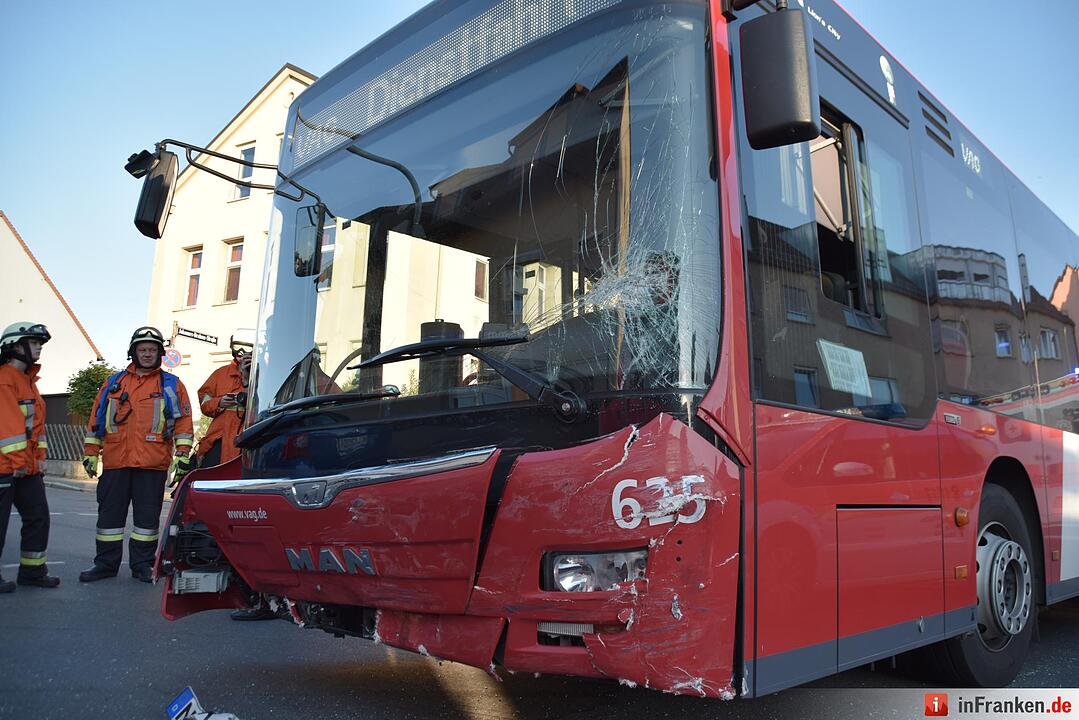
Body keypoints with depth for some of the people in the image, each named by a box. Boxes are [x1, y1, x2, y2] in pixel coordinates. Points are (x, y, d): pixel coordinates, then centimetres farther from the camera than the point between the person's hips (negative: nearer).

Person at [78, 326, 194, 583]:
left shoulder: (171, 385, 7)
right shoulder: (114, 383, 15)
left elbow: (183, 421, 4)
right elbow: (97, 419, 16)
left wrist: (182, 455, -4)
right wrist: (91, 453, 10)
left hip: (153, 464, -2)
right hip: (115, 461, 2)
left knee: (148, 515, 3)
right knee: (110, 513, 7)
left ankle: (142, 564, 13)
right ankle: (106, 563, 18)